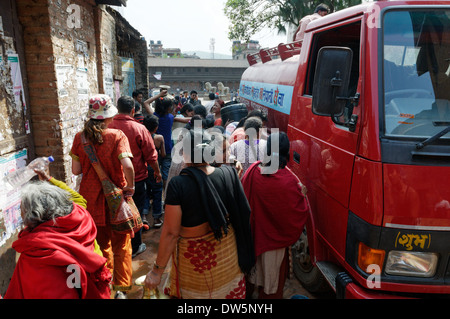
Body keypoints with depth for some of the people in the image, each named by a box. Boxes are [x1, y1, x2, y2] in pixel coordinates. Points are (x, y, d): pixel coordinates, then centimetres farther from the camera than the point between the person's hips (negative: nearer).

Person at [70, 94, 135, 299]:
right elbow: (127, 165, -28)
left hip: (91, 197, 3)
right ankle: (121, 288, 23)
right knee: (121, 245, 15)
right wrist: (130, 187, -13)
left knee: (101, 242, 22)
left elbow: (76, 170, -4)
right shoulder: (117, 136, -15)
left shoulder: (80, 137, -5)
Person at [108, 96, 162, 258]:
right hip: (136, 178, -3)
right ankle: (135, 246, 25)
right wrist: (157, 172, 7)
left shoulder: (108, 127, -8)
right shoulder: (139, 129, -16)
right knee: (135, 212, 12)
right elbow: (151, 156, -10)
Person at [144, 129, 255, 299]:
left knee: (192, 292, 25)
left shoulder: (178, 184, -26)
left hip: (195, 256, -3)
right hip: (227, 250, 4)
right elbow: (243, 211, -5)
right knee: (228, 288, 28)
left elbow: (171, 233, -22)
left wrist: (157, 270, -10)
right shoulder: (228, 173, -16)